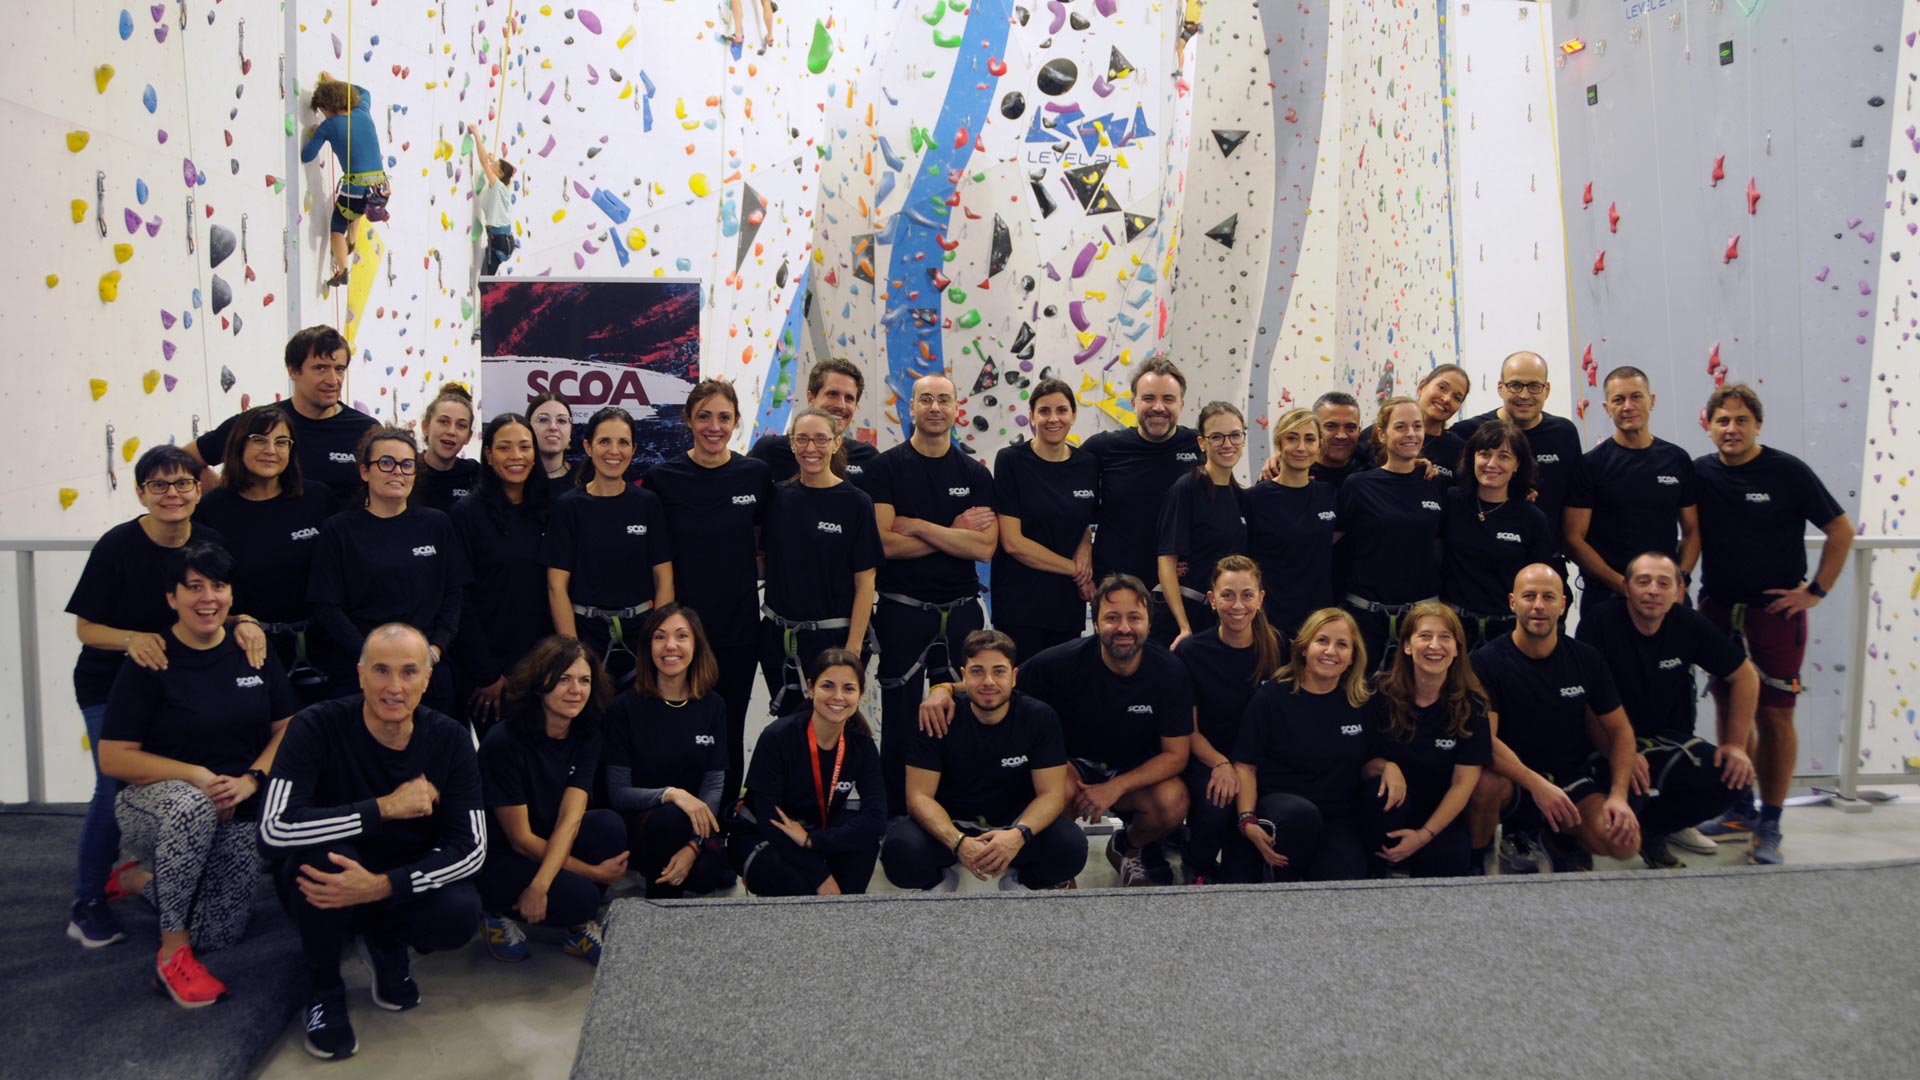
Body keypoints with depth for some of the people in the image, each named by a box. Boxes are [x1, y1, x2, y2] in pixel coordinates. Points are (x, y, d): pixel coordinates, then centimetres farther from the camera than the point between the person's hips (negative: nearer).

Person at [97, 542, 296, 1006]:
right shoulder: (149, 663, -10)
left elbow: (287, 729, 4)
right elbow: (113, 758, -12)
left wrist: (251, 779, -14)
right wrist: (196, 775, -23)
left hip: (237, 816, 4)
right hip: (155, 803, -4)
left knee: (216, 935, -5)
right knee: (192, 804, -41)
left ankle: (139, 880, 28)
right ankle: (172, 955, -25)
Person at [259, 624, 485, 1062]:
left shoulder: (450, 738, -13)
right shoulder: (317, 726, -20)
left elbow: (471, 846, -17)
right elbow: (275, 828, -33)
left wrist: (382, 886, -32)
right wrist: (386, 807, -32)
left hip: (402, 884, 2)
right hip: (319, 882, -2)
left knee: (461, 915, -28)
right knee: (329, 852, -35)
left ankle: (386, 945, 10)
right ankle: (323, 987, -6)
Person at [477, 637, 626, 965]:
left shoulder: (586, 736, -5)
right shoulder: (503, 741, -22)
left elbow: (569, 818, -15)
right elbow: (520, 838, -19)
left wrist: (540, 884, -30)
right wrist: (594, 872, -19)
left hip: (555, 847, 5)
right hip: (497, 860, -5)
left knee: (610, 824, -25)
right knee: (581, 896, -30)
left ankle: (581, 930, -3)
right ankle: (500, 912, 1)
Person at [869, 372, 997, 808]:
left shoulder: (975, 473, 7)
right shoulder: (887, 467, -1)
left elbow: (984, 547, -7)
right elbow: (885, 542, -13)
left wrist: (919, 527, -12)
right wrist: (953, 532, -8)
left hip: (961, 609, 3)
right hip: (902, 611, -2)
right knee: (900, 719, 4)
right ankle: (895, 813, 15)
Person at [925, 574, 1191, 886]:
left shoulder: (1170, 672, -16)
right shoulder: (1065, 662, -20)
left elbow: (1176, 755, -12)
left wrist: (1115, 787, -25)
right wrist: (944, 689, -31)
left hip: (1136, 774, 2)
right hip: (1074, 765, -2)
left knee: (1173, 801, -29)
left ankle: (1128, 848, 8)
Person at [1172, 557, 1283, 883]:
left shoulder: (1276, 649, 1)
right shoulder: (1190, 652, -4)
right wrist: (1221, 764, -21)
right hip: (1204, 759, -2)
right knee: (1217, 803, -32)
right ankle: (1199, 873, 0)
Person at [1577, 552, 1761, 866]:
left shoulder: (1690, 625, -2)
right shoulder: (1599, 625, -14)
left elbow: (1744, 677, 9)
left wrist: (1736, 744, 1)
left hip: (1669, 739, 5)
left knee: (1733, 778, -19)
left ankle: (1650, 827, 6)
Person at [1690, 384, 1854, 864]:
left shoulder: (1787, 472, -7)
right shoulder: (1699, 473, 2)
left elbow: (1841, 530, -1)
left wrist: (1815, 591, -5)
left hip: (1775, 609, -4)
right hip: (1718, 608, 4)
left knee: (1774, 716, -2)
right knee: (1729, 709, 11)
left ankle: (1770, 824, 7)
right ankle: (1739, 810, 25)